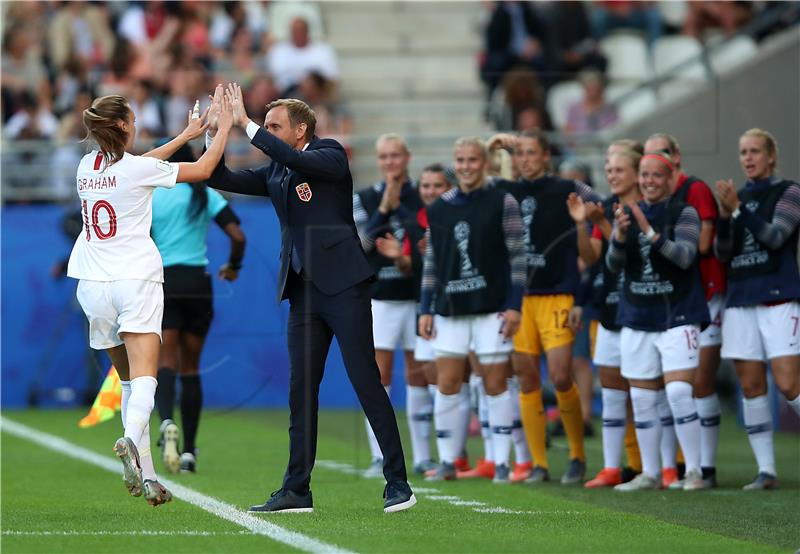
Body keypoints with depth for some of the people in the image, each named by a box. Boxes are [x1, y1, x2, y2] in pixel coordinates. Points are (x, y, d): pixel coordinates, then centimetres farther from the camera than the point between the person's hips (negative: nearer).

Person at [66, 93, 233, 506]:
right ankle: (131, 439, -44)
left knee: (129, 380, 14)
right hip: (136, 277, -6)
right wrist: (223, 128, 17)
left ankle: (146, 476, 11)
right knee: (143, 378, -16)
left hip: (93, 284, 6)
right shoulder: (137, 168, -8)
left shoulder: (87, 166, 8)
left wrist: (184, 136, 33)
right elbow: (203, 169, 4)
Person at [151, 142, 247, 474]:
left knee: (166, 362, -7)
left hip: (161, 283, -2)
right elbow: (238, 237, -2)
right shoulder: (206, 196, 5)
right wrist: (233, 267, 16)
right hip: (197, 284, 2)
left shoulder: (150, 197, 1)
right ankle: (188, 451, 8)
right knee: (190, 367, 10)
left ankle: (167, 422, -38)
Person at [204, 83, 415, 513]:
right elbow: (222, 179, 10)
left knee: (367, 384, -7)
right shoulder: (275, 171, 15)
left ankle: (398, 483, -3)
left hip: (342, 285, -7)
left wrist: (246, 125, -20)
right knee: (301, 391, 5)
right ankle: (296, 490, 8)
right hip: (303, 291, 7)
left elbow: (296, 159, -23)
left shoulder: (331, 154, -3)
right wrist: (215, 131, -2)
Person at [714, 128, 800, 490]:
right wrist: (725, 215, -8)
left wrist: (738, 209, -20)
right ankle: (766, 470, 1)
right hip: (739, 302, 5)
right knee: (751, 386, 0)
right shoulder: (738, 196, 16)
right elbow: (723, 253, 9)